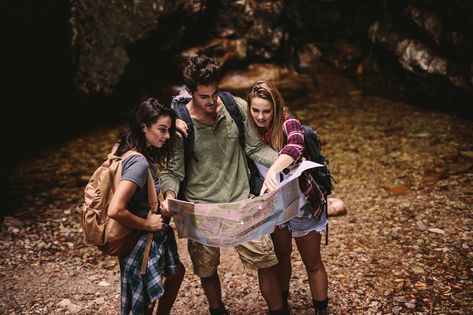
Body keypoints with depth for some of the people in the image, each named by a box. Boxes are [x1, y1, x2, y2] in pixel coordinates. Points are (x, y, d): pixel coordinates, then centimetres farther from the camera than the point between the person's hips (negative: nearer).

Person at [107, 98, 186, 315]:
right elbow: (115, 210, -37)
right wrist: (148, 224, -21)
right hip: (141, 242, -10)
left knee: (176, 272, 29)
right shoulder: (139, 163, -29)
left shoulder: (127, 148, -2)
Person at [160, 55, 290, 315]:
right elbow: (173, 169, -9)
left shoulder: (238, 107, -6)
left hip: (241, 201, 1)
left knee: (266, 261, 1)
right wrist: (170, 195, -28)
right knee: (206, 270, 16)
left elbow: (255, 148, -2)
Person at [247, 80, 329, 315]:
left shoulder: (288, 124, -25)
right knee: (281, 254, 23)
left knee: (312, 262, 8)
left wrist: (273, 170, -62)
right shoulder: (248, 128, -10)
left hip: (301, 200, -4)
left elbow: (295, 146, -46)